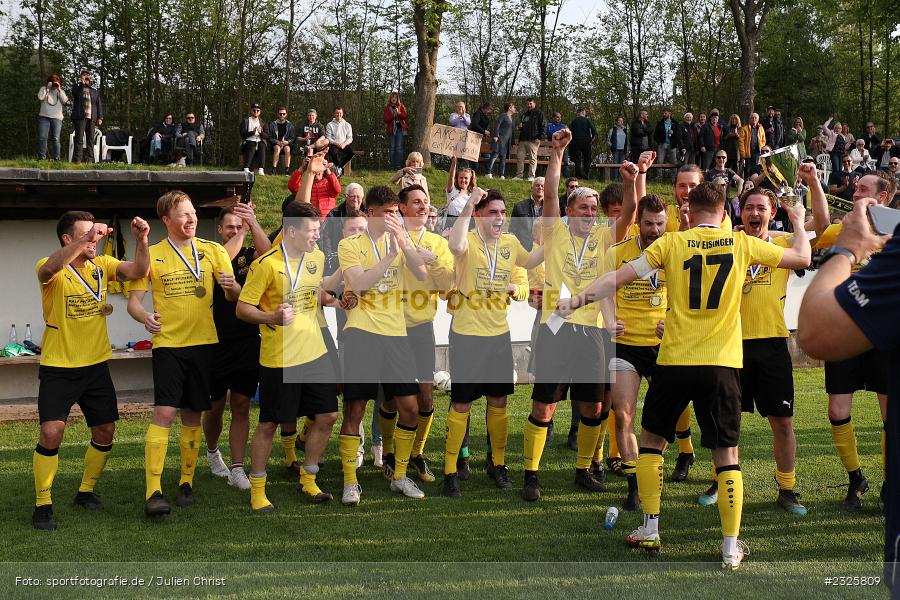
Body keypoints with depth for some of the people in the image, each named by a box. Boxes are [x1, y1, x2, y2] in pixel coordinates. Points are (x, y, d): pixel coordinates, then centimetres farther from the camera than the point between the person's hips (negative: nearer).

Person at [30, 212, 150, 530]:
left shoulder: (102, 265, 3)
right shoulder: (52, 269, -12)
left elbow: (138, 270, -11)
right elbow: (49, 268, -37)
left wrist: (141, 240, -28)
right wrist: (87, 238, -48)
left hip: (96, 365, 5)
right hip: (58, 367, -5)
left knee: (105, 432, 9)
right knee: (51, 432, -15)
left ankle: (86, 491, 30)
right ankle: (42, 504, 0)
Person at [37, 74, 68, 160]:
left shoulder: (60, 91, 16)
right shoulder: (43, 89, 12)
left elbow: (65, 101, -1)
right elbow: (40, 97, -6)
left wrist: (59, 89, -4)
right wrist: (47, 88, -4)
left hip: (57, 118, 0)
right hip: (44, 117, 0)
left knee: (55, 139, -5)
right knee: (42, 138, -7)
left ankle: (56, 158, -5)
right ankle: (41, 157, -4)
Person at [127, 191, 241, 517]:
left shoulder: (213, 251, 5)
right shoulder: (151, 255, 2)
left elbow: (234, 296, 1)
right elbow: (133, 300, 0)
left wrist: (231, 285, -24)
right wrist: (145, 316, -23)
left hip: (203, 342, 2)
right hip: (167, 343, -2)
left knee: (193, 414, 8)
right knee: (164, 412, -13)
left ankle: (186, 482, 22)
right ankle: (153, 492, -13)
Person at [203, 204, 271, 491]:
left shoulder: (249, 254, 6)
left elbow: (266, 251, -18)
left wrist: (253, 224, -33)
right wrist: (241, 232, -26)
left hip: (247, 342, 1)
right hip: (216, 341, -1)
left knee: (241, 405, 0)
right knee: (216, 405, 10)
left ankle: (237, 469, 2)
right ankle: (212, 451, 37)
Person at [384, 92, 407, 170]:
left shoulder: (401, 106, 9)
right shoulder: (387, 107, 7)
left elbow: (404, 116, 1)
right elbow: (386, 119, -1)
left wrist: (399, 113, -18)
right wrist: (392, 115, -17)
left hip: (400, 128, 0)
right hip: (391, 129, 0)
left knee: (399, 147, -6)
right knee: (392, 148, 0)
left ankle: (398, 165, -6)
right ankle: (392, 166, 2)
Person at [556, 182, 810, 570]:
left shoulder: (671, 243, 1)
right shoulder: (741, 243, 3)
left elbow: (621, 276, -5)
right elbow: (801, 257, 13)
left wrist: (579, 298, -3)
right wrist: (798, 224, 31)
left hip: (675, 361, 0)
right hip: (722, 363, 0)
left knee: (651, 439, 18)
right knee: (726, 455, 7)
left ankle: (649, 531, 20)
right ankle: (731, 548, 5)